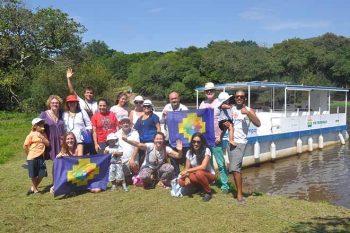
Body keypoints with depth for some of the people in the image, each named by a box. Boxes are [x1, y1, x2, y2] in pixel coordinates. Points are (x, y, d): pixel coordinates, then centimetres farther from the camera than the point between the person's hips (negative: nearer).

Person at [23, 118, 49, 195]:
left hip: (41, 157, 5)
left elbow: (48, 144, -1)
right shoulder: (31, 135, -9)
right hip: (32, 158, -5)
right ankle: (35, 190, 24)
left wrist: (42, 137, -12)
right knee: (33, 175, 5)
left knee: (42, 174, 7)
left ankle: (33, 187, 27)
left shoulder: (43, 134, 7)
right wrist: (30, 154, -2)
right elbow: (25, 146, -8)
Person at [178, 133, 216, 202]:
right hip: (196, 176, 5)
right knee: (181, 182, -20)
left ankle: (208, 192, -12)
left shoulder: (206, 150, -18)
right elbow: (187, 168, -3)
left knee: (199, 173, -38)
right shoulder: (189, 152, -4)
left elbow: (203, 167, -29)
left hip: (209, 175, -5)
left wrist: (187, 171, -30)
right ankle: (199, 186, 7)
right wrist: (186, 177, -24)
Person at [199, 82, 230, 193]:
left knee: (221, 163, -3)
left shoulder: (219, 103, -3)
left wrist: (220, 136, -12)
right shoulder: (202, 104, 12)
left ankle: (225, 185, 4)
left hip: (216, 139, -5)